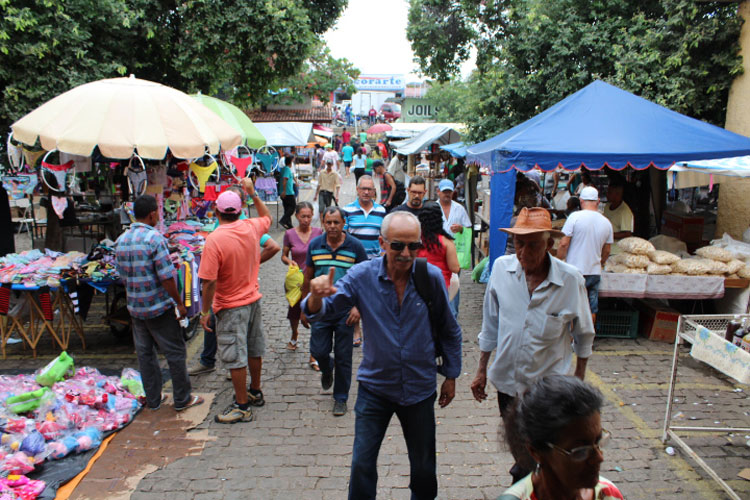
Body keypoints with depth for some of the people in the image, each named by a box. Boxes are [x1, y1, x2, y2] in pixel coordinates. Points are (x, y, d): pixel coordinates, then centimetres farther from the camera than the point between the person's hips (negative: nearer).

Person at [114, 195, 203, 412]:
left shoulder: (121, 241, 4)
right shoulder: (155, 238, -18)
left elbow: (123, 276, 12)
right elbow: (166, 277, -19)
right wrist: (179, 303, -10)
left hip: (135, 307, 7)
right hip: (159, 306, -7)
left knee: (144, 353, 15)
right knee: (175, 352, 5)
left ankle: (153, 399, 25)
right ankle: (182, 399, 13)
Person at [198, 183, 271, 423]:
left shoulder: (214, 239, -22)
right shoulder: (251, 228, -5)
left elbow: (209, 281, -22)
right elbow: (267, 217, 21)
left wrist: (205, 311, -12)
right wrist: (253, 194, 21)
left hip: (231, 306, -7)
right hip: (253, 298, 7)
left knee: (235, 358, 2)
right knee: (254, 350, 19)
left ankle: (242, 407, 11)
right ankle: (255, 392, 35)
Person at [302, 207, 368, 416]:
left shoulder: (355, 246, -6)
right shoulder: (314, 245, 1)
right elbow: (308, 278, 9)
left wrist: (358, 306, -11)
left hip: (345, 311, -2)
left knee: (343, 357, 5)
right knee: (318, 351, 4)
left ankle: (341, 398, 23)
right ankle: (327, 369, 41)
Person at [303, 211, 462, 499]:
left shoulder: (431, 276, -12)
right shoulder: (362, 276, -14)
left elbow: (449, 330, 1)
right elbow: (319, 312, -13)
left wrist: (451, 375, 6)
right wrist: (317, 296, -36)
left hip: (419, 388, 1)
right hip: (374, 386, 0)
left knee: (423, 466, 19)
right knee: (361, 464, 7)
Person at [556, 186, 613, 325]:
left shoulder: (575, 217, -10)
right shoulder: (606, 223, 5)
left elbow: (564, 244, -12)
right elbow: (606, 251, 13)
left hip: (574, 271, -4)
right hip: (595, 272, 4)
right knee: (591, 309, 12)